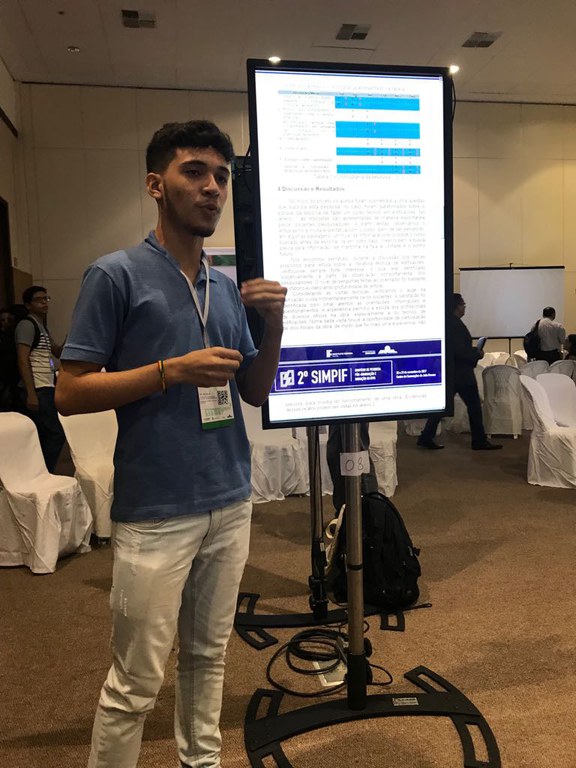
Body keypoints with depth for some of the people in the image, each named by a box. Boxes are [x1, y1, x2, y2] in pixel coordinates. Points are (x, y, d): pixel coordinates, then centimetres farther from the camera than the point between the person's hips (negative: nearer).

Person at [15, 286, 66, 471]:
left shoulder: (42, 326, 19)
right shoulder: (27, 325, -9)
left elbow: (58, 353, 22)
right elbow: (22, 360, -16)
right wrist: (31, 393, -22)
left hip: (45, 389, 10)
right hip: (38, 390, -9)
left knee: (42, 437, 11)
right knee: (56, 434, -10)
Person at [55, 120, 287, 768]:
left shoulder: (229, 288, 10)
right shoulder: (115, 275, -7)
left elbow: (255, 392, 13)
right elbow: (70, 392, -9)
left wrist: (274, 326, -4)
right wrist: (174, 369, -18)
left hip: (230, 503, 6)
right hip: (155, 513, -5)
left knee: (208, 658, 19)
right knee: (136, 682, 5)